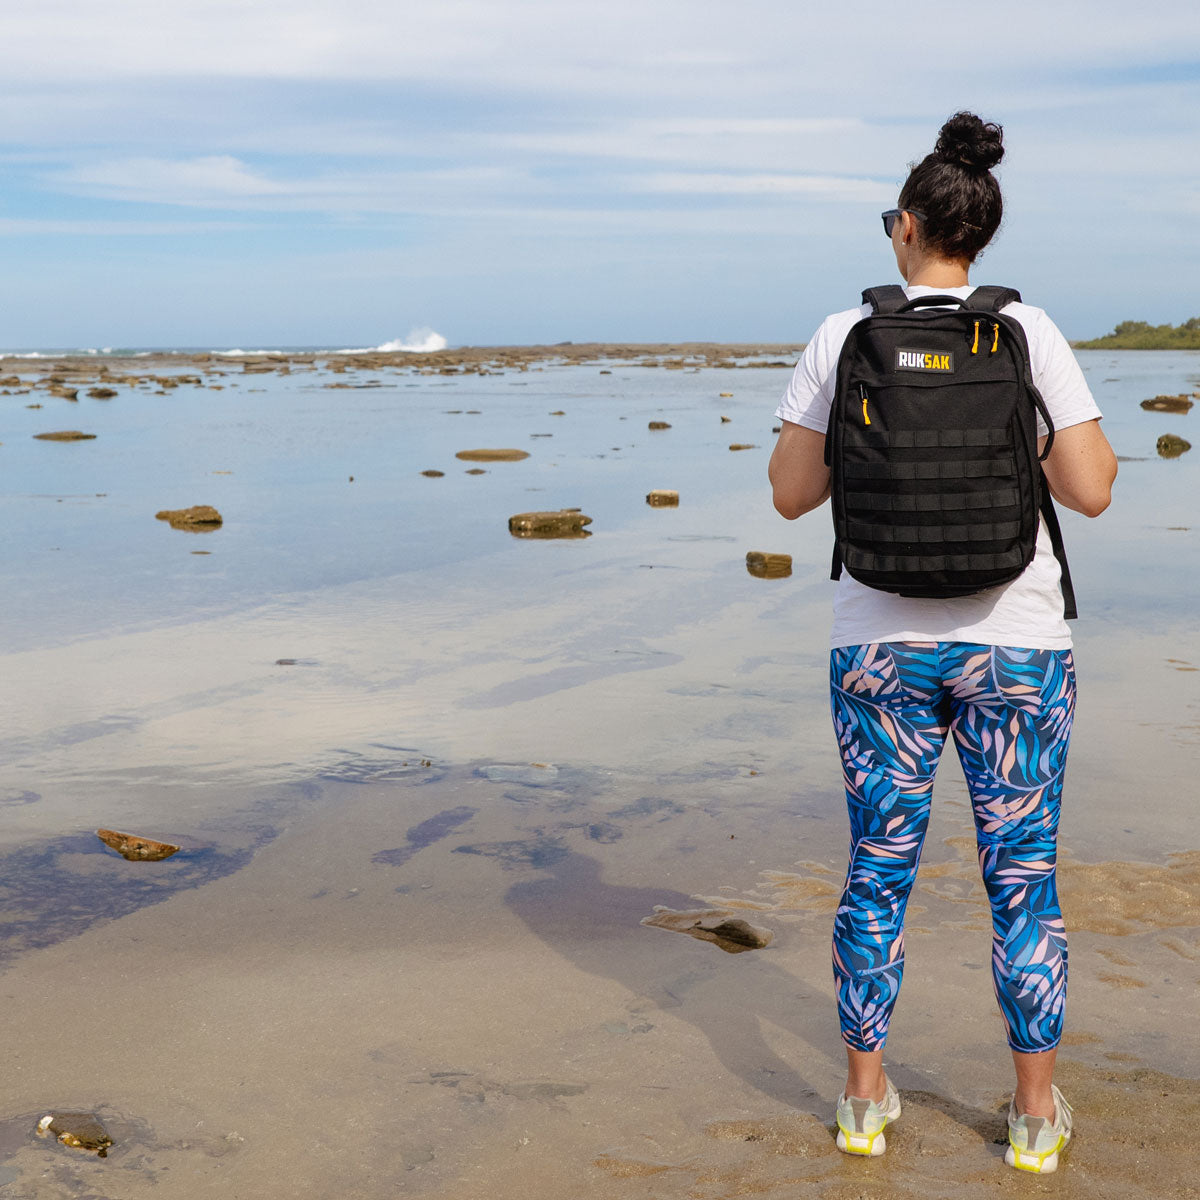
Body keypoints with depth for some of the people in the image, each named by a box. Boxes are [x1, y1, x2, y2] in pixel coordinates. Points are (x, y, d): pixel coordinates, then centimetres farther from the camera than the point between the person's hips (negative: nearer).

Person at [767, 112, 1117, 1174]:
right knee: (1022, 878, 10)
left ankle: (866, 1101, 23)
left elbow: (791, 494, -1)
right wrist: (1092, 448, 13)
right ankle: (1037, 1115, 19)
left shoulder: (843, 338, -3)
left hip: (881, 642, 1)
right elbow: (1092, 490, -9)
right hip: (1015, 645, -1)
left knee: (879, 870, 13)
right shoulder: (1028, 332, -6)